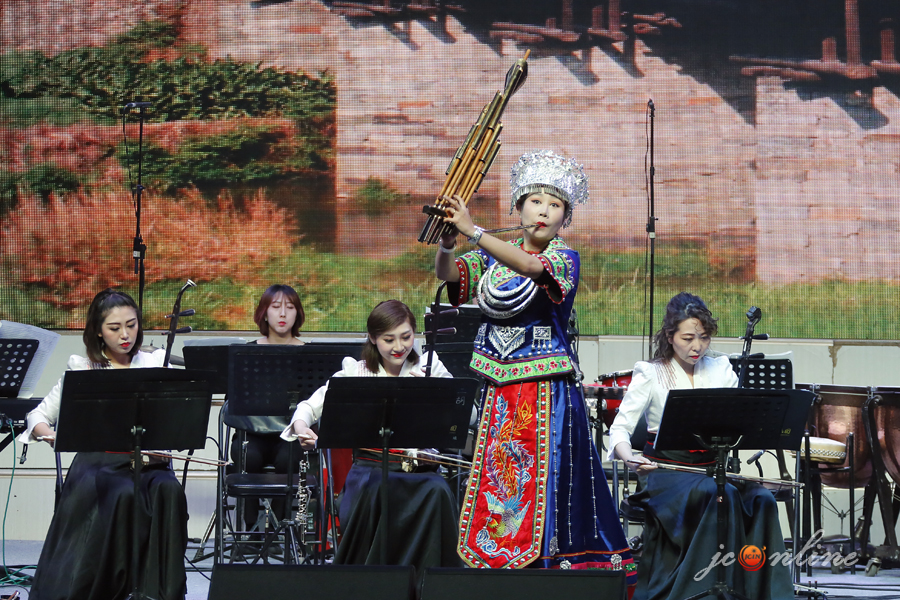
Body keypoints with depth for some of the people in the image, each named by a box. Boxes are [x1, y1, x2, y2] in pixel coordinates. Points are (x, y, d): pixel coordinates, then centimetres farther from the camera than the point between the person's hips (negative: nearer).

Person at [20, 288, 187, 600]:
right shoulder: (82, 369, 12)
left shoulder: (155, 364, 15)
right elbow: (39, 416, 15)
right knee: (122, 495, -36)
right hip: (97, 459, -2)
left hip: (146, 457, 2)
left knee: (169, 491, -34)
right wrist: (50, 434, -9)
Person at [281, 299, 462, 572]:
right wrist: (301, 428, -21)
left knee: (437, 492, -33)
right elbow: (312, 406, 2)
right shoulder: (356, 372, 7)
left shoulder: (430, 369, 8)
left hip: (419, 466, 1)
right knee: (372, 492, -36)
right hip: (370, 465, -1)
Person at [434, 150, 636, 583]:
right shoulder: (493, 257, 11)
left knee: (544, 482, -9)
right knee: (495, 485, 3)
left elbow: (529, 266, -23)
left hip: (546, 391, -4)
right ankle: (496, 565, 6)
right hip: (498, 391, 4)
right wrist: (447, 238, -25)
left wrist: (473, 231, -29)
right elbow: (447, 272, -4)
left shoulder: (565, 260, -3)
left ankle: (549, 564, -6)